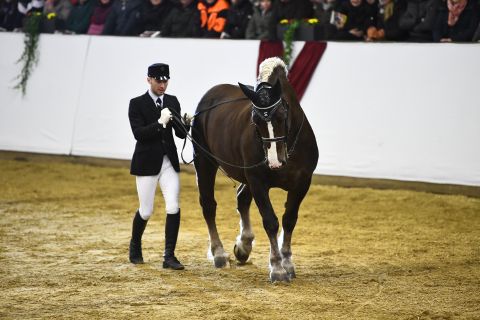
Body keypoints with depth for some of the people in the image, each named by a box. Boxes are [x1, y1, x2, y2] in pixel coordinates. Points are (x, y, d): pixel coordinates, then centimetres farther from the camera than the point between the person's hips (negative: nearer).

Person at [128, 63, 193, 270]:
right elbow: (138, 133, -16)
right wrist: (160, 123, -28)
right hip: (147, 163, -3)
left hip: (169, 162, 3)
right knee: (146, 211, 5)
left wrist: (186, 124, -15)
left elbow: (180, 134, 6)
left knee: (173, 208, -9)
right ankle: (135, 246, 33)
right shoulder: (137, 104, -6)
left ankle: (169, 256, -6)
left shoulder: (172, 102, 6)